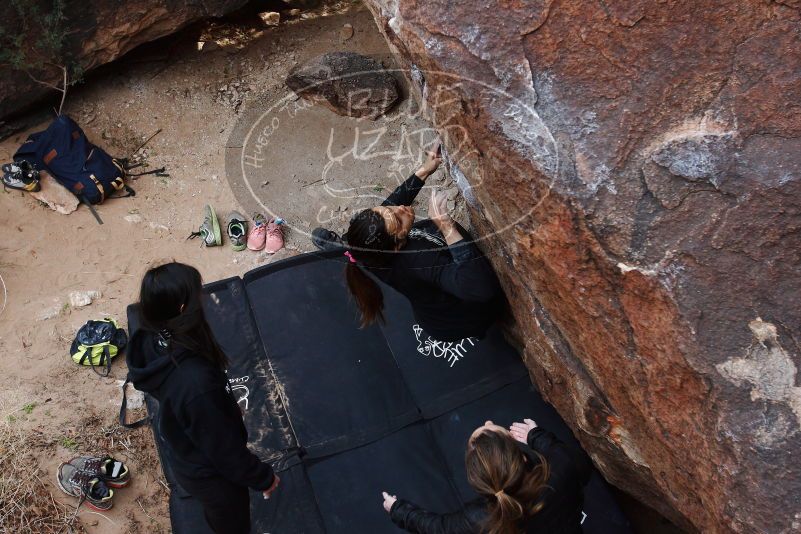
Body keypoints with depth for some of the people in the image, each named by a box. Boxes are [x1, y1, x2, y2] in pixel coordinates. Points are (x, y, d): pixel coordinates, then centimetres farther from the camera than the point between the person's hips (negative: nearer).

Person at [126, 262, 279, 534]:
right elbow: (224, 447, -29)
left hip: (181, 454, 7)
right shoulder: (196, 383, -45)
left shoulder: (152, 342, -20)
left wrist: (226, 405, 16)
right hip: (208, 473, -7)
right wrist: (263, 477, -11)